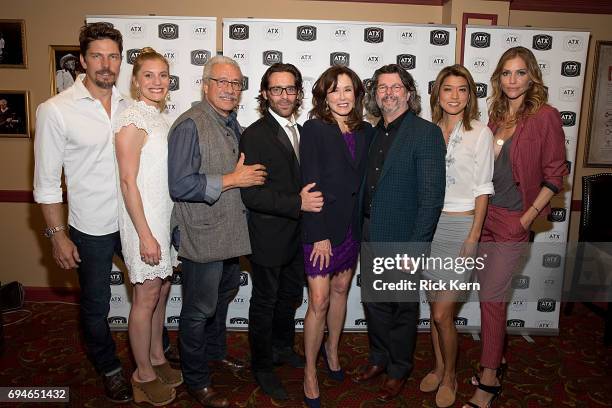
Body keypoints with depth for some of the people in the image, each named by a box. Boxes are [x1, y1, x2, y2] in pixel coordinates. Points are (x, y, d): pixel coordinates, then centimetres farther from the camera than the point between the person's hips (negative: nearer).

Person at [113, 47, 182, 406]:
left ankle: (157, 358, 35)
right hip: (144, 220, -8)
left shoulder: (160, 118, 10)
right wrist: (145, 235, -20)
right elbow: (128, 182, -18)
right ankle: (144, 376, 22)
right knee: (147, 296, 4)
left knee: (162, 290, 17)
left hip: (166, 217, 8)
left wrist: (166, 228, 14)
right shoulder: (133, 119, -15)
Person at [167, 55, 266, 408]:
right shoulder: (190, 126, -18)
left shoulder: (233, 125, 10)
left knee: (224, 296, 24)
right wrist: (232, 180, -23)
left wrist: (251, 176, 5)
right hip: (203, 237, -9)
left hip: (230, 232, 9)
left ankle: (215, 350, 48)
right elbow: (180, 186, -25)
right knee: (199, 309, 7)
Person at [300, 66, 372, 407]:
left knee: (341, 290, 18)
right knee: (319, 301, -2)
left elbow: (366, 179, 7)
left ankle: (332, 349, 41)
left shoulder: (366, 131, 6)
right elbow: (311, 184, -14)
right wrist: (320, 234, -17)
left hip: (353, 224, 5)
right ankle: (310, 373, 17)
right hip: (322, 226, -5)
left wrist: (364, 224, 1)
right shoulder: (315, 129, -9)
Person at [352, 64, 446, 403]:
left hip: (403, 239, -6)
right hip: (371, 235, 6)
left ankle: (399, 370, 34)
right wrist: (361, 230, 6)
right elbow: (368, 186, 11)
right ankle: (379, 359, 41)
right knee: (374, 302, 19)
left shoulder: (426, 133, -13)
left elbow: (432, 197, -17)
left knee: (402, 308, 13)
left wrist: (416, 247, -19)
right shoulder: (374, 133, 8)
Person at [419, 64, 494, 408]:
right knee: (435, 305, 14)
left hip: (461, 225, -4)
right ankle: (438, 368, 34)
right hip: (429, 224, 4)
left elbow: (483, 188, -6)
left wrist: (474, 235, -11)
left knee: (442, 313, -2)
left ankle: (450, 377, 23)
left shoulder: (480, 133, -5)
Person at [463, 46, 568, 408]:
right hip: (484, 213, 6)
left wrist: (530, 215, -12)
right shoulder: (496, 115, 9)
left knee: (491, 297, -3)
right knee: (492, 294, 15)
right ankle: (496, 361, 33)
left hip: (513, 219, -5)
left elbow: (555, 174, -6)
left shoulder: (545, 116, -8)